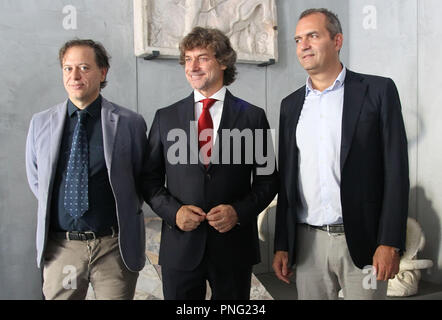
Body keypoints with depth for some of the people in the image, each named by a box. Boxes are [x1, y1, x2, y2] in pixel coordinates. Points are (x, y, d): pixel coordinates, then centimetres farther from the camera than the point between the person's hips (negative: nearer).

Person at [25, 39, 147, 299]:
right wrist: (55, 208, 7)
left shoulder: (130, 122, -5)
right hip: (60, 246, 2)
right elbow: (35, 178, 15)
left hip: (115, 248, -2)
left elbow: (144, 179, 6)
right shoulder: (41, 123, 3)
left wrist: (126, 213, 3)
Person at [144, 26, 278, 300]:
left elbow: (268, 179, 3)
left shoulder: (253, 117, 0)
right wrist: (173, 211, -10)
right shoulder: (165, 118, 4)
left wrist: (239, 211, -12)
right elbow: (151, 179, 7)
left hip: (233, 245, 0)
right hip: (180, 245, 1)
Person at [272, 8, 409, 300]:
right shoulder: (291, 105, 11)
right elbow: (286, 177, 12)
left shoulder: (378, 91, -1)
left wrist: (390, 243, -11)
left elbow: (396, 169, -5)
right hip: (308, 243, 4)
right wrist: (282, 245, 9)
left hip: (362, 241, -3)